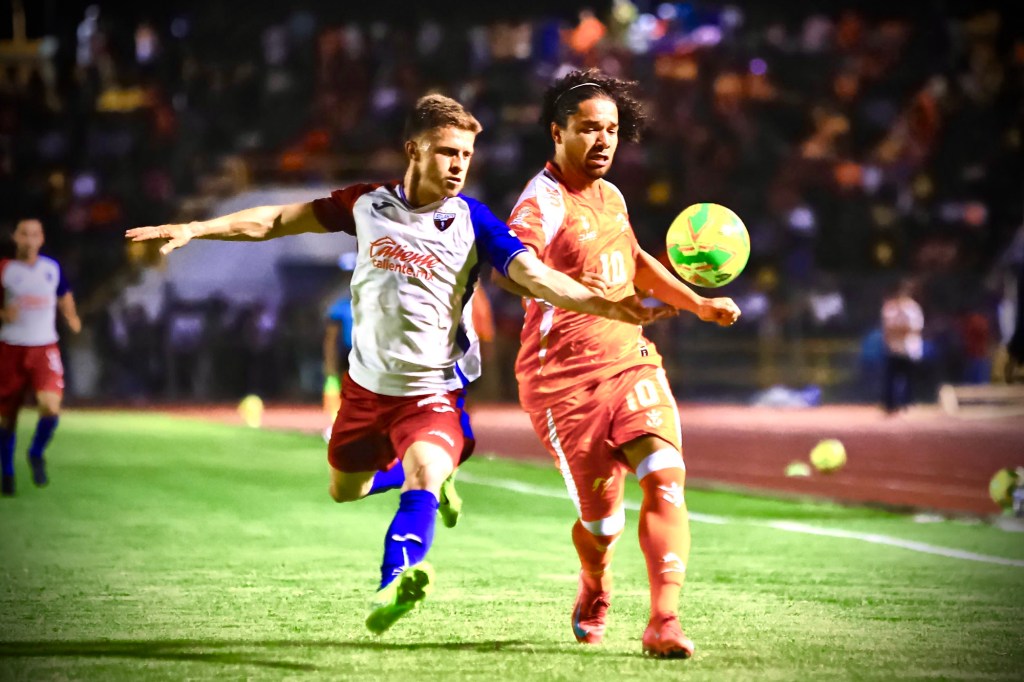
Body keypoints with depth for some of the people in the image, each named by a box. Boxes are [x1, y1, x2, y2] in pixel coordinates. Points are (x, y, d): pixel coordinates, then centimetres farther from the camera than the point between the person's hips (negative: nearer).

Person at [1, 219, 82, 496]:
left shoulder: (52, 268, 6)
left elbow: (65, 296, 23)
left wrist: (71, 316, 3)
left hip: (45, 349, 1)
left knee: (51, 407, -20)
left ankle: (37, 454, 9)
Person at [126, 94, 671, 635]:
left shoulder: (473, 220, -12)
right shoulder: (368, 204, -5)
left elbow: (536, 275, -21)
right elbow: (280, 220, 6)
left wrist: (605, 305, -37)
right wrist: (193, 230, 5)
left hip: (432, 391, -4)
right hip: (367, 384, 5)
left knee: (424, 473, -33)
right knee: (343, 491, 23)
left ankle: (396, 581, -52)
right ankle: (429, 476, 50)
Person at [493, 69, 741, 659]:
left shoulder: (610, 196, 14)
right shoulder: (543, 202, -13)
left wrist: (698, 304, 34)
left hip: (632, 362, 6)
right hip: (566, 379, -6)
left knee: (665, 477, -18)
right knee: (602, 521, -2)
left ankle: (664, 622, -20)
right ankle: (594, 594, 33)